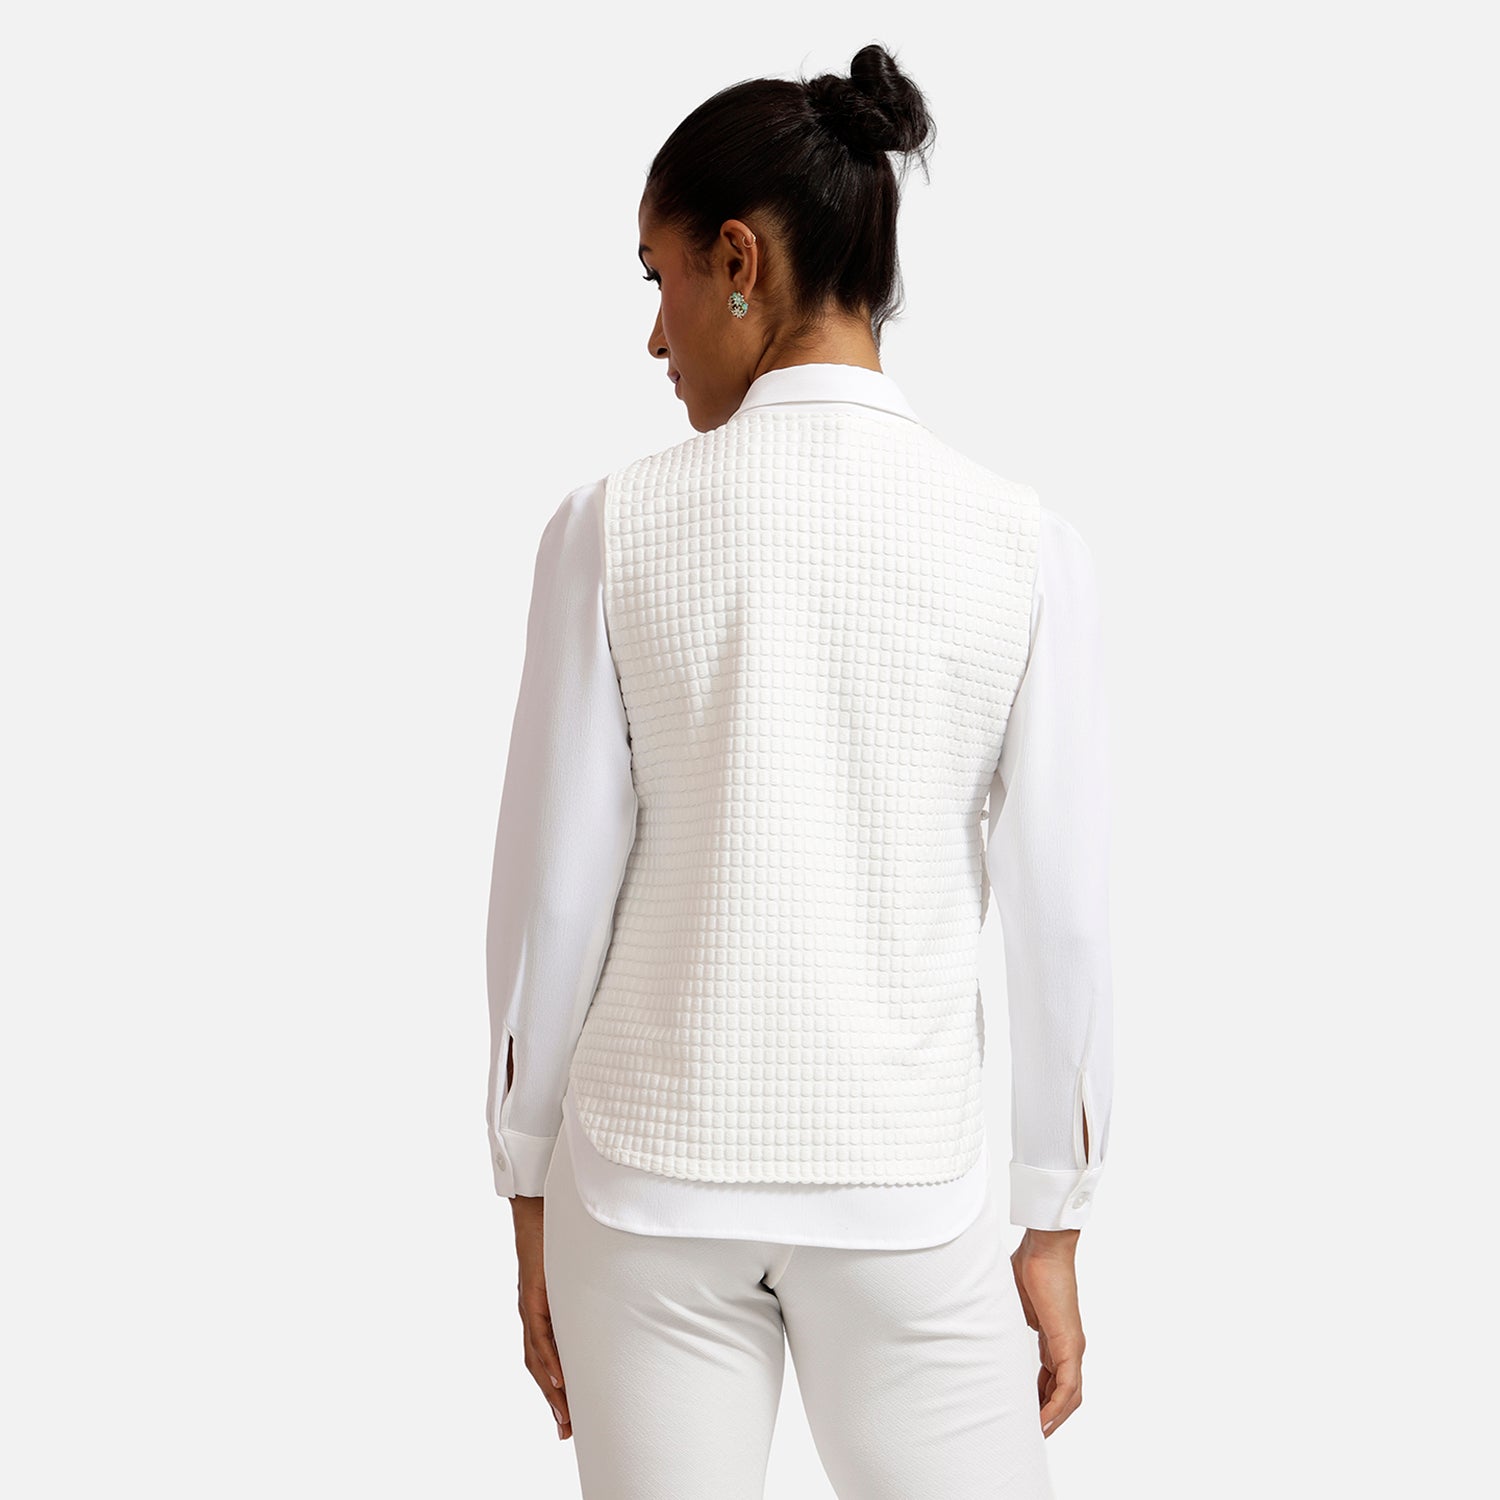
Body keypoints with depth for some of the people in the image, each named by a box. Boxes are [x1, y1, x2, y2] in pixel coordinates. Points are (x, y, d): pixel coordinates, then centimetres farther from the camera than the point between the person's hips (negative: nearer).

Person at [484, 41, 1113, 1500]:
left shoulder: (613, 527, -8)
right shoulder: (1024, 544, -6)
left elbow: (553, 893, -4)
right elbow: (1058, 922, -4)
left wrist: (531, 1201, 8)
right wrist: (1052, 1234, 7)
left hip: (652, 1181, 0)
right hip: (907, 1191, 0)